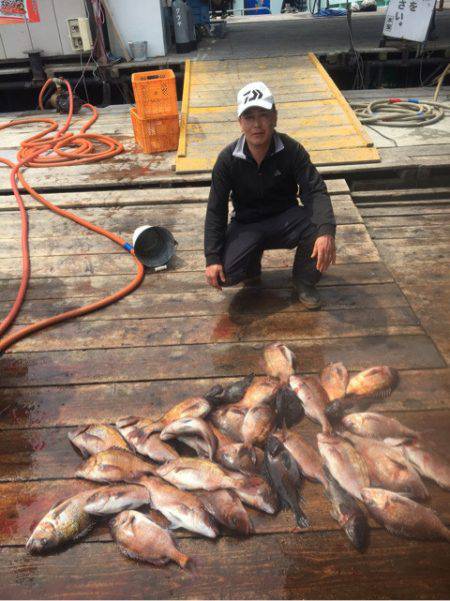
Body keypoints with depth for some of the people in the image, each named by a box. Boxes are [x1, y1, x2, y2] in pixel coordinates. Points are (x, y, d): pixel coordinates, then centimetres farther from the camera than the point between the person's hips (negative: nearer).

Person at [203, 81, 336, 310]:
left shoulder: (291, 150, -15)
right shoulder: (228, 159, -15)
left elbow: (315, 190, -21)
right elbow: (216, 210, -11)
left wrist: (326, 232, -41)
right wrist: (212, 258, -19)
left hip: (285, 218, 0)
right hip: (246, 225, 0)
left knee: (319, 228, -32)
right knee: (225, 273, -25)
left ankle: (304, 282, -2)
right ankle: (252, 260, 14)